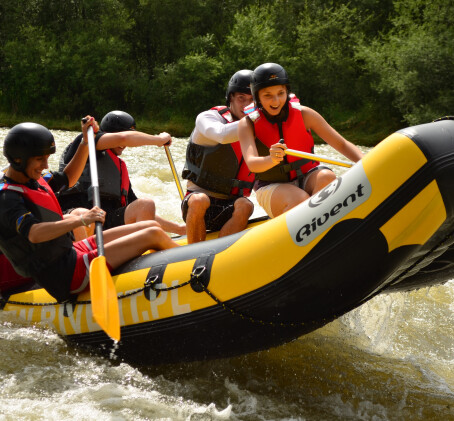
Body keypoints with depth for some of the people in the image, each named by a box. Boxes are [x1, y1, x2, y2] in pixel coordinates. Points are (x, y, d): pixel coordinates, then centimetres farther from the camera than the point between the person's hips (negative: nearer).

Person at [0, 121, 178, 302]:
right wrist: (81, 220, -42)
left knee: (152, 225, 7)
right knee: (153, 235, -11)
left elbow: (67, 178, 26)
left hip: (71, 252, 10)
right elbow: (34, 234, -35)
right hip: (66, 276, -10)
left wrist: (85, 142, 16)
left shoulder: (32, 180, 10)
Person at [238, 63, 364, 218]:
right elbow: (251, 163, -25)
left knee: (326, 177, -30)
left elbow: (342, 145, -2)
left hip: (307, 179, 3)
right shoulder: (248, 124, -7)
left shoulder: (303, 114, -3)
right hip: (271, 187, -3)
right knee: (300, 200, -34)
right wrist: (271, 159, -47)